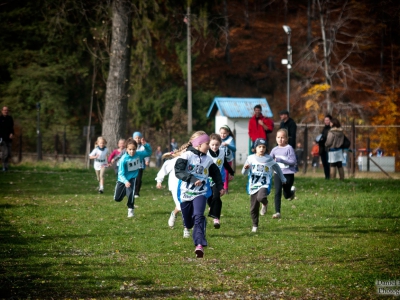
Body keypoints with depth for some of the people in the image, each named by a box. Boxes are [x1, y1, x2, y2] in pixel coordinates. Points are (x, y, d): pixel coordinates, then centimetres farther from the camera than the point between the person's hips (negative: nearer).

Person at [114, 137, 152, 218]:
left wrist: (145, 145, -19)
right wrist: (125, 181, -42)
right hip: (123, 179, -1)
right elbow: (121, 173, -24)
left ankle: (130, 210, 1)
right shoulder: (123, 159, -25)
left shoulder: (139, 154, -14)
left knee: (131, 194, -24)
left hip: (132, 178, 1)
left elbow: (149, 152, 2)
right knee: (117, 198, 10)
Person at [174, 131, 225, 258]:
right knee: (188, 222, 9)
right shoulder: (186, 156, -8)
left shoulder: (208, 160, 7)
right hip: (186, 193, -2)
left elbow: (216, 173, 23)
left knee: (198, 217, -21)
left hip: (200, 193, 2)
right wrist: (192, 179, -28)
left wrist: (220, 186, 20)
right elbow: (178, 171, -19)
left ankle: (199, 245, -29)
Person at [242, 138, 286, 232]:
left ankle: (265, 203, 3)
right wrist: (245, 168, -24)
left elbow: (277, 168, 18)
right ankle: (255, 226, 22)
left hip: (264, 185, -2)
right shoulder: (251, 158, 2)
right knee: (254, 208, 4)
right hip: (253, 186, 2)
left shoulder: (269, 159, 2)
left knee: (260, 197, -33)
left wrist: (283, 179, 25)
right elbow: (244, 173, -2)